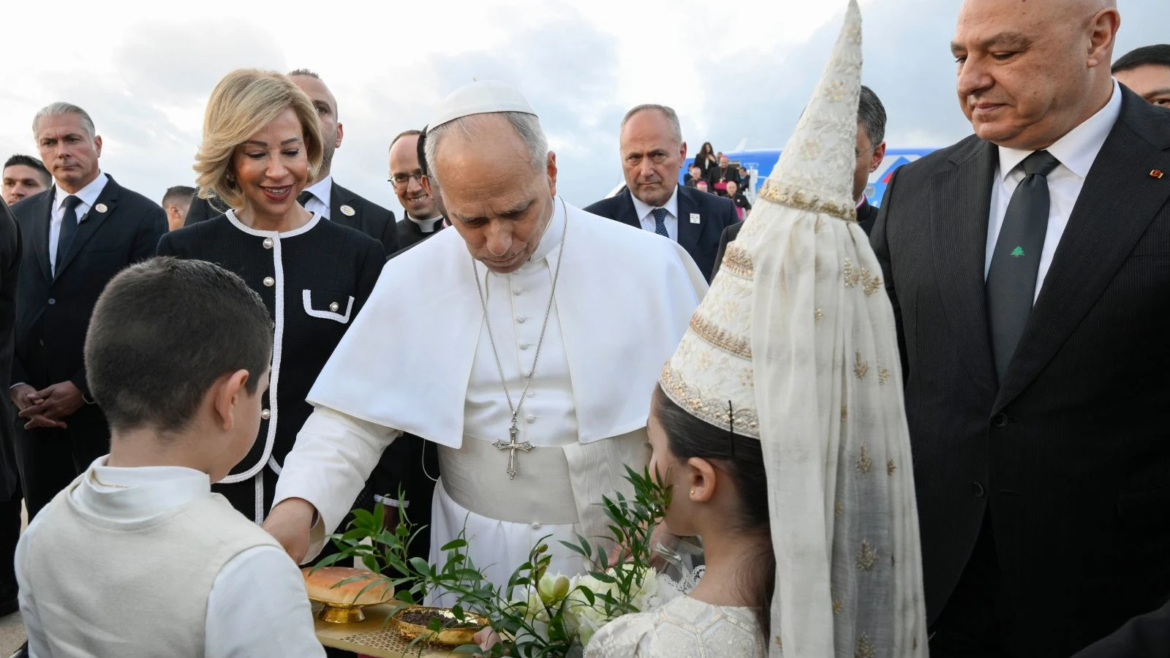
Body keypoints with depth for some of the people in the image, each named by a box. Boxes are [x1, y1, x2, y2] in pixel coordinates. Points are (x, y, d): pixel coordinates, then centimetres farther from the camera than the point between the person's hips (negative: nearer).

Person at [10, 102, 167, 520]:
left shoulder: (144, 217, -5)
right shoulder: (19, 216, 11)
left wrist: (84, 388, -12)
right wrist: (16, 385, -3)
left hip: (105, 406, -4)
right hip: (33, 408, 4)